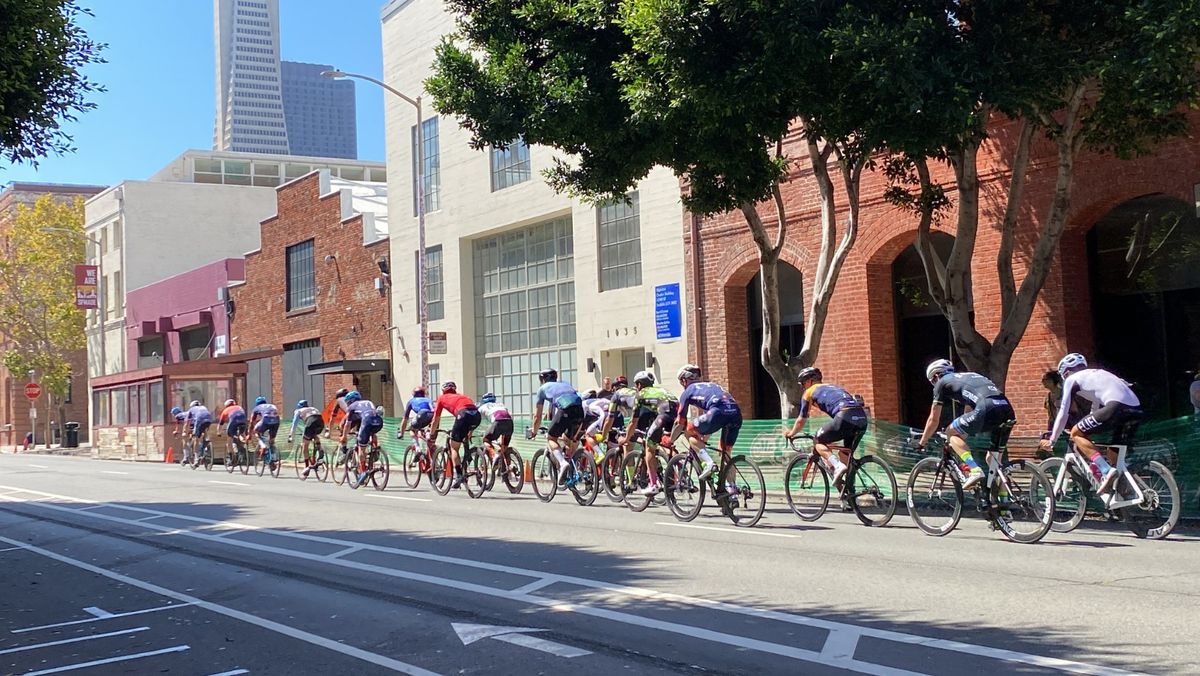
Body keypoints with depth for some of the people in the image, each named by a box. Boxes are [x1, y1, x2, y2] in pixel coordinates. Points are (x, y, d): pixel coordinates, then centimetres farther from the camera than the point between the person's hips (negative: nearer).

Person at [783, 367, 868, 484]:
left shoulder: (809, 392, 18)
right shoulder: (833, 387, 37)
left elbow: (801, 420, 24)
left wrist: (791, 434, 42)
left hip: (845, 417, -7)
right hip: (862, 418, 7)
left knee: (818, 441, 11)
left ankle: (837, 466, -12)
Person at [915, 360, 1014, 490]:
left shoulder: (942, 383, 20)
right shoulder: (968, 376, 40)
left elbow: (934, 420, 23)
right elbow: (968, 412, 49)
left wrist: (921, 443, 38)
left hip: (987, 409, -7)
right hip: (1008, 410, 7)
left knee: (951, 432, 13)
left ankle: (975, 470, -6)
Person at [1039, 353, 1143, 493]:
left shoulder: (1071, 379, 14)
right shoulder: (1097, 373, 36)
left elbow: (1063, 413, 11)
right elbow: (1095, 410, 44)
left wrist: (1051, 440, 19)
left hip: (1117, 407, -8)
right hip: (1136, 410, 8)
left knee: (1076, 433, 4)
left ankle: (1106, 471, -11)